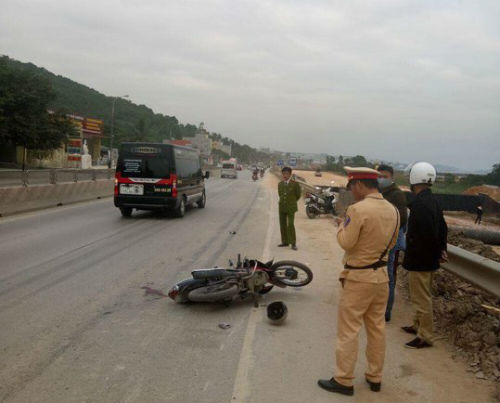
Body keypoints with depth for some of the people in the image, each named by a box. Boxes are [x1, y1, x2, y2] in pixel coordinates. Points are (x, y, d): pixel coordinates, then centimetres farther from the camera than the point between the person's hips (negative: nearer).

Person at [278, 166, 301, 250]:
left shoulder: (295, 184, -6)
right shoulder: (280, 184, 6)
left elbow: (298, 195, 3)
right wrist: (284, 202, 13)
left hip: (291, 207, -5)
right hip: (282, 207, 5)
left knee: (290, 225, -11)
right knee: (282, 225, 8)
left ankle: (293, 243, -4)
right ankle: (285, 242, 18)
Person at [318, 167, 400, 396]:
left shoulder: (358, 209, -21)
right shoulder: (393, 210, 3)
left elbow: (346, 243, -16)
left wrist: (341, 225, 0)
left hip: (358, 278, -7)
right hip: (381, 276, 7)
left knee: (348, 330, 4)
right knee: (377, 328, 16)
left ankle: (343, 381, 13)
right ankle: (375, 377, 27)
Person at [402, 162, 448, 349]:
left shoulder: (419, 203, -24)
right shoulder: (432, 201, 8)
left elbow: (427, 233, -28)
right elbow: (442, 227, 13)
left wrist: (437, 251, -13)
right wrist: (441, 248, 11)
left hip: (419, 260, -10)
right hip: (429, 258, 10)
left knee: (422, 298, 1)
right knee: (422, 296, 23)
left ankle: (425, 337, 11)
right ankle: (418, 326, 38)